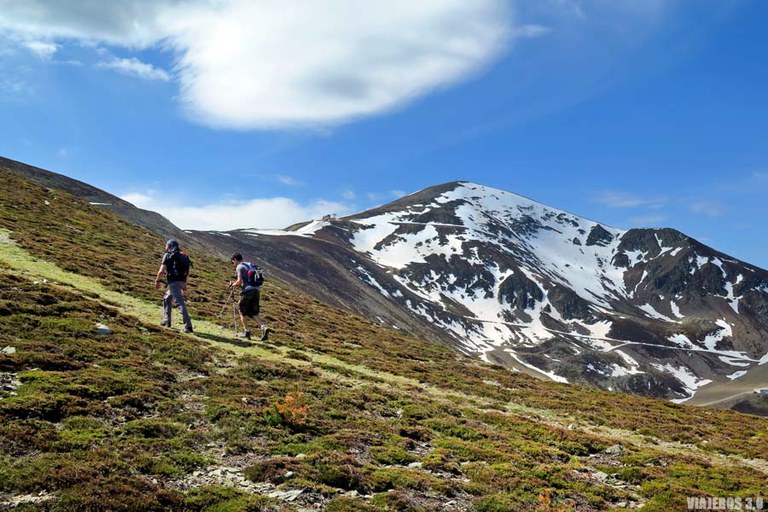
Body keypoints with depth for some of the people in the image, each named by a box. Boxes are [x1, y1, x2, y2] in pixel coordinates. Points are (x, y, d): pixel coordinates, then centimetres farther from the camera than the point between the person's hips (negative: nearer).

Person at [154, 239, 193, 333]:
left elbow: (162, 270, -7)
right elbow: (187, 273, 21)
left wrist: (157, 281, 5)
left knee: (180, 303, -12)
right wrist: (184, 284, 28)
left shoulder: (168, 255, 0)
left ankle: (188, 326, -18)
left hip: (173, 282, -8)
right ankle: (166, 321, 26)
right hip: (181, 282, 8)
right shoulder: (184, 256, 19)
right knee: (167, 299, 25)